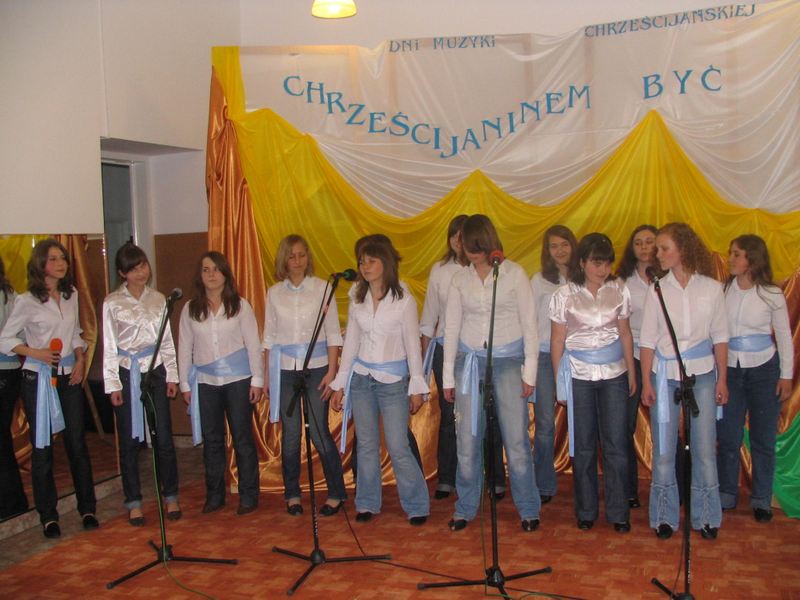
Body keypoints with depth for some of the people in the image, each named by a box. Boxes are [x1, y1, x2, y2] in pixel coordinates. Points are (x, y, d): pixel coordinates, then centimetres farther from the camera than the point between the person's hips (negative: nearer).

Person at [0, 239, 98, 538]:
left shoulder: (71, 295, 7)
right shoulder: (27, 301, -8)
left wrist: (80, 360, 1)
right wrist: (36, 353, -16)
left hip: (70, 376, 4)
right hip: (39, 378, -4)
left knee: (77, 443, 6)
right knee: (42, 447, 4)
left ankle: (87, 508, 17)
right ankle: (48, 515, 16)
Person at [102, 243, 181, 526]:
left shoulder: (158, 299, 7)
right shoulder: (113, 303, -1)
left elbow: (167, 340, 9)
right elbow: (109, 346, -1)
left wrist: (172, 375, 6)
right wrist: (112, 384, -4)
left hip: (155, 371, 2)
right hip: (127, 374, -2)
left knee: (164, 437, 2)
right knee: (129, 440, 5)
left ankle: (171, 497, 16)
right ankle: (134, 502, 16)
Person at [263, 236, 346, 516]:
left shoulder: (322, 288, -1)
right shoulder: (274, 293, 6)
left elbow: (332, 333, -1)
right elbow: (269, 336, 10)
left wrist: (331, 371, -7)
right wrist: (267, 374, 6)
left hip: (316, 367, -2)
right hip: (284, 369, 2)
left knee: (319, 432, -4)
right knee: (290, 433, 5)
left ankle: (336, 493, 12)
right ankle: (292, 494, 21)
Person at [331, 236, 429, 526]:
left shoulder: (403, 299, -5)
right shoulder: (356, 301, 6)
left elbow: (413, 344, -4)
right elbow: (350, 343, 10)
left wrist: (417, 387, -5)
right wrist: (340, 384, 9)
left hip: (393, 380, -4)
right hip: (361, 379, 4)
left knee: (398, 447, -6)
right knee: (366, 445, 9)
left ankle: (416, 506, 10)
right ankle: (367, 504, 22)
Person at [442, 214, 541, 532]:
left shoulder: (514, 274, -2)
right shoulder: (460, 279, 5)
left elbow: (529, 324, 0)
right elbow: (451, 327, 8)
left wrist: (529, 372, -4)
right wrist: (448, 377, 6)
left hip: (508, 362, -2)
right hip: (470, 362, 3)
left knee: (516, 440, -1)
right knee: (467, 440, 4)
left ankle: (528, 509, 14)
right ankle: (465, 508, 19)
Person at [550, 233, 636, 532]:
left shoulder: (619, 290, 1)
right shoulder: (565, 294, -5)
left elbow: (625, 333, 9)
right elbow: (557, 339, -1)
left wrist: (631, 372, 10)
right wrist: (558, 380, -1)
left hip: (614, 374, 1)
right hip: (579, 375, -1)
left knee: (616, 443, 1)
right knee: (583, 445, 7)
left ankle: (618, 513, 13)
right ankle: (585, 511, 20)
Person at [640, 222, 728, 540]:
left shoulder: (712, 288, 1)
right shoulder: (657, 290, 0)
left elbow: (720, 336, 5)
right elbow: (648, 339, 1)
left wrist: (722, 379, 4)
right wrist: (646, 382, -3)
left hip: (702, 374, 0)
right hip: (664, 374, 0)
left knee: (705, 447, 3)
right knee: (663, 448, 3)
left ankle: (706, 516, 19)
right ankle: (665, 517, 17)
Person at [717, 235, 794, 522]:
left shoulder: (771, 294, -5)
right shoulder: (722, 290, -3)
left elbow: (784, 336, 2)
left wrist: (786, 375, 1)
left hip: (764, 369, -1)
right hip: (729, 369, 1)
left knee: (763, 437, 6)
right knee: (727, 437, 5)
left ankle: (761, 499, 21)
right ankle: (726, 494, 22)